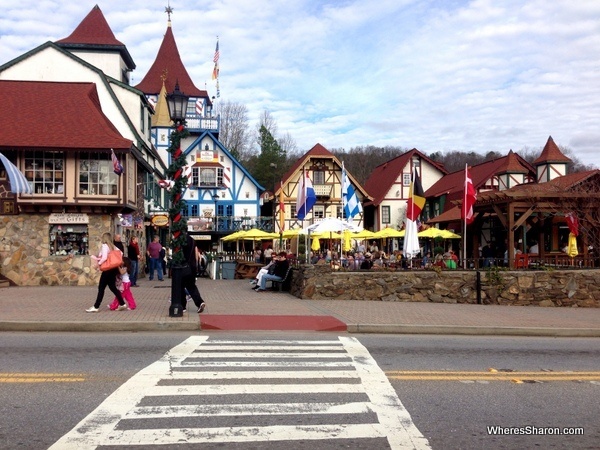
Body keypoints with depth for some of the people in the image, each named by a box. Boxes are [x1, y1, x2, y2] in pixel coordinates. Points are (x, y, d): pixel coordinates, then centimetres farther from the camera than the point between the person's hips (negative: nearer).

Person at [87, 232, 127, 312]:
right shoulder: (112, 246, 12)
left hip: (108, 269, -8)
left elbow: (104, 257, -22)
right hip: (113, 268, 8)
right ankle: (122, 304, 15)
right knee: (112, 287, 15)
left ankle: (96, 307, -1)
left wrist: (98, 264, -10)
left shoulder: (104, 246, -11)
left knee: (101, 288, -3)